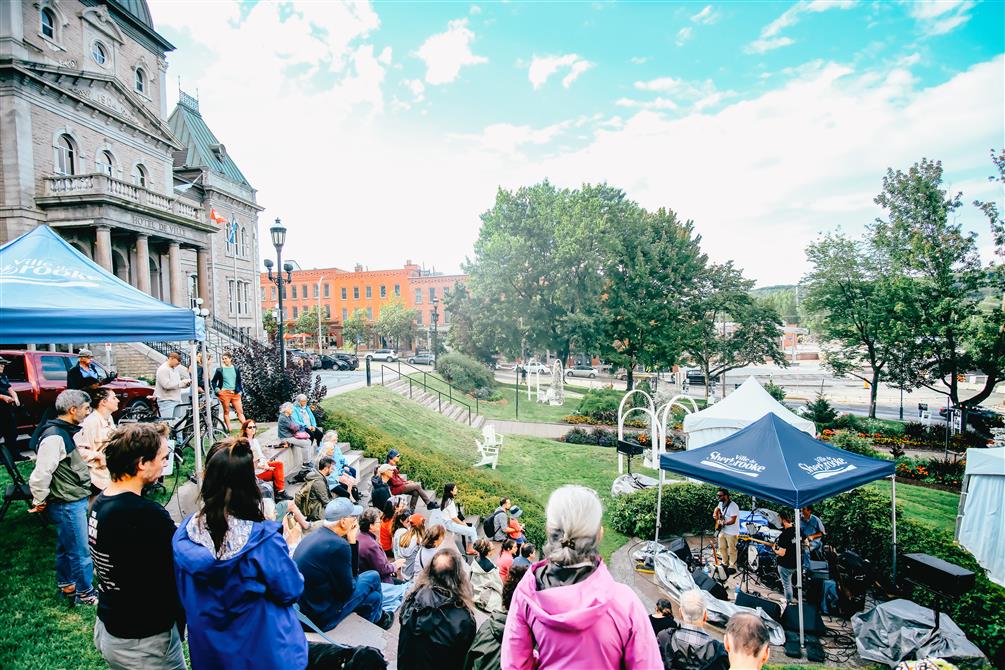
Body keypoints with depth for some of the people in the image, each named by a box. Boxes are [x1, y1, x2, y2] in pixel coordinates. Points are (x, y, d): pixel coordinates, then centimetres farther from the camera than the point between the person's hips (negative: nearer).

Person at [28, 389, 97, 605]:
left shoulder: (69, 430, 7)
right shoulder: (54, 436, -24)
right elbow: (41, 473, -25)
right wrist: (39, 501, -12)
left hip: (78, 499, 9)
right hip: (67, 504, -9)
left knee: (66, 546, 23)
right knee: (81, 551, 3)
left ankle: (66, 585, 38)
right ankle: (85, 593, 16)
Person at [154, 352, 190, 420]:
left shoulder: (176, 369, 17)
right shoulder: (163, 369, -10)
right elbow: (166, 385, -21)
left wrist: (186, 384, 4)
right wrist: (182, 382, -16)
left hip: (177, 401, 9)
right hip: (167, 402, -9)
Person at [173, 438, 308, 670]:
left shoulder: (184, 533, -16)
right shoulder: (263, 538, -30)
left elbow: (184, 594, 1)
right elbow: (291, 592, -16)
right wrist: (288, 548, -3)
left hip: (207, 650, 4)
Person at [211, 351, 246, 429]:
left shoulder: (236, 369, 8)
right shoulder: (219, 370, 2)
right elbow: (213, 382, 10)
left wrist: (241, 390, 11)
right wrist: (216, 389, -3)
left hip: (235, 393, 2)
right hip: (224, 393, -1)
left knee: (240, 411, -2)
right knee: (226, 412, 4)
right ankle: (229, 429, 9)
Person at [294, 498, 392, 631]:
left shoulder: (314, 536, 2)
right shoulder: (338, 545, -26)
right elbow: (347, 591, -15)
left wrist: (352, 542, -1)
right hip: (322, 618, -8)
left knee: (373, 597, 20)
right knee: (373, 577, 7)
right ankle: (377, 618, 33)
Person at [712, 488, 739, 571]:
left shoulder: (733, 506, -25)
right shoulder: (721, 503, 2)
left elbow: (732, 520, -28)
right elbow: (717, 508, 25)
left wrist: (723, 523, -28)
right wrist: (715, 514, 7)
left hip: (732, 533, -8)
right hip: (722, 530, 8)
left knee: (731, 550, 5)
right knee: (722, 548, 17)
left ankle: (732, 566, 21)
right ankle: (725, 563, 35)